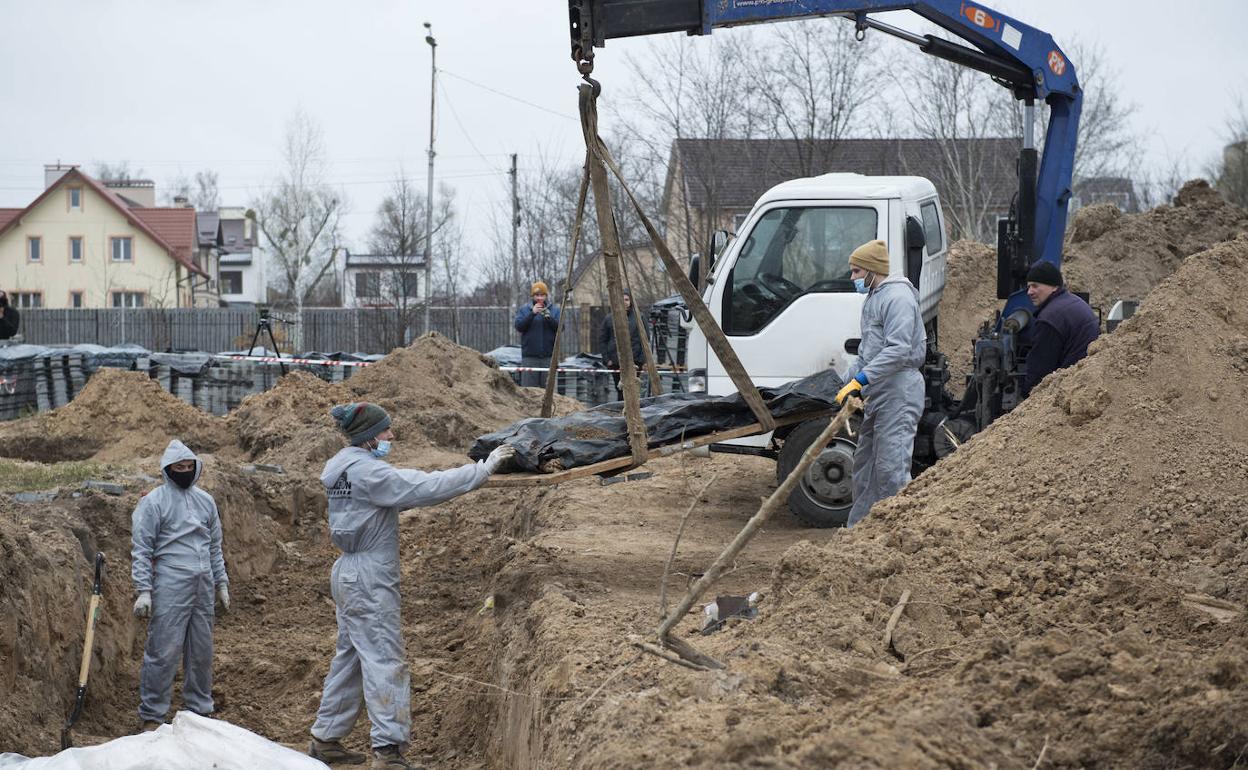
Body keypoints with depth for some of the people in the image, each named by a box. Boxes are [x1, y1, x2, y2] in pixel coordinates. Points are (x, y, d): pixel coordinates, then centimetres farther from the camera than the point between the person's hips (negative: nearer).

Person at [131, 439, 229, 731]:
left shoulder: (205, 500, 14)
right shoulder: (153, 502, -4)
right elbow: (141, 549, -6)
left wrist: (222, 584, 18)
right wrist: (143, 591, -13)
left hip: (203, 588, 6)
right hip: (170, 589, -6)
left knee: (201, 653, 11)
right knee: (163, 653, -7)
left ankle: (200, 708, 23)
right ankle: (152, 716, 1)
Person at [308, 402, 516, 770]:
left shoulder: (343, 467, 11)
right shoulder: (367, 471, -19)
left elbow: (393, 494, 18)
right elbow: (427, 488, -22)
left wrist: (423, 481, 4)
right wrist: (484, 468, -18)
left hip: (351, 574, 10)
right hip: (369, 578, -10)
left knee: (350, 656, 16)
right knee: (384, 660, -7)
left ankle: (325, 739, 23)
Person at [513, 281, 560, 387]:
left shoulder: (555, 309, 8)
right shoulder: (524, 309, 7)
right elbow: (519, 326, -5)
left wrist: (549, 317, -17)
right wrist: (532, 313, -15)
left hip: (548, 355, 1)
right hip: (529, 356, -1)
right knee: (528, 388, -3)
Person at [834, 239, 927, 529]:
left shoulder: (897, 297, -13)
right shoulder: (873, 299, 20)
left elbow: (898, 350, -24)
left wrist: (860, 380, -26)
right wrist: (849, 382, 20)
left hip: (898, 391, -11)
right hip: (876, 394, 11)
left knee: (891, 467, -14)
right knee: (865, 464, 15)